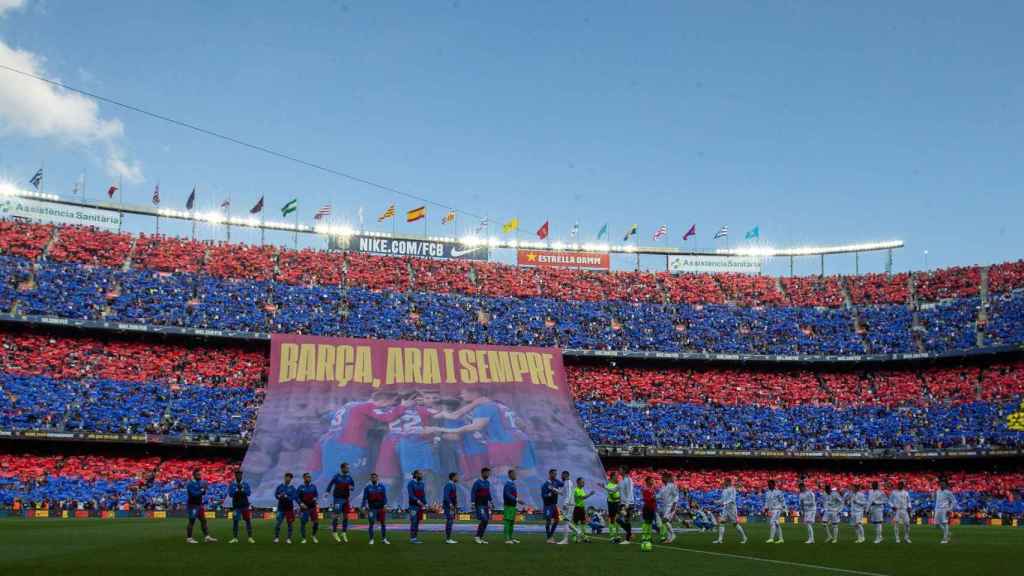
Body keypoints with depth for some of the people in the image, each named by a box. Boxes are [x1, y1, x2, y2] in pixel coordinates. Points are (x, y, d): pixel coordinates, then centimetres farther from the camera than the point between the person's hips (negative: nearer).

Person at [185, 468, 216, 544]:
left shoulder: (199, 482, 9)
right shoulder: (190, 483, -15)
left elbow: (203, 493, 12)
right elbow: (194, 494, -24)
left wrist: (204, 488, -6)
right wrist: (202, 490, -22)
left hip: (199, 504, 8)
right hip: (192, 505, -8)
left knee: (203, 520, 8)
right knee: (192, 521, -2)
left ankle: (207, 536, 11)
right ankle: (188, 538, 6)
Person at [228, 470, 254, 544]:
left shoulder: (246, 484, 3)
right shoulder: (232, 485, 2)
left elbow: (249, 493, -8)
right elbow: (230, 494, -10)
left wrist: (242, 489, -20)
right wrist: (237, 489, -20)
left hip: (245, 506, 0)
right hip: (236, 506, 0)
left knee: (248, 521, -1)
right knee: (235, 522, -3)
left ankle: (250, 538, 4)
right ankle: (234, 538, 7)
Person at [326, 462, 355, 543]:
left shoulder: (349, 477, 5)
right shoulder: (336, 476, -6)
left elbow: (353, 486, 12)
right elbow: (330, 484, 2)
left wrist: (351, 488, -10)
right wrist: (327, 492, -9)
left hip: (346, 499, 4)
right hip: (338, 499, -4)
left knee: (345, 516, 6)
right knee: (336, 515, -7)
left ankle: (344, 533, 16)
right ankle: (334, 532, 4)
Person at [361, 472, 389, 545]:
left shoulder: (382, 486, 4)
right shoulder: (367, 487, 1)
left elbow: (385, 497, 3)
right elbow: (365, 498, 1)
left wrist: (385, 505, -7)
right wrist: (364, 507, -7)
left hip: (381, 508, 1)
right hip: (372, 509, -1)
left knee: (383, 523, 4)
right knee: (371, 524, 0)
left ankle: (384, 539, 14)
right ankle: (371, 539, 8)